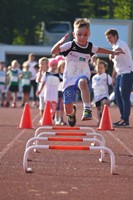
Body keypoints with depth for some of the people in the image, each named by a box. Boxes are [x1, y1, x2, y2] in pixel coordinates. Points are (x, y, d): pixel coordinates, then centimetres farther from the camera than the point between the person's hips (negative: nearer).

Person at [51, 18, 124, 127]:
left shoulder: (90, 47, -1)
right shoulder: (70, 45, -13)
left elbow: (98, 49, 24)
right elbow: (53, 51, -23)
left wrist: (113, 52, 32)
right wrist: (61, 42, -39)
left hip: (83, 75, 1)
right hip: (69, 77, 0)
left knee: (82, 82, -41)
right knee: (68, 110, 0)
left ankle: (87, 110, -44)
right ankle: (72, 112, 41)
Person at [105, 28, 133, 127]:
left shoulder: (121, 44, -13)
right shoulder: (115, 46, 17)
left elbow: (118, 50, -39)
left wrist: (112, 54, -59)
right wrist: (113, 76, 23)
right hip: (120, 74, 10)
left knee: (125, 96, -10)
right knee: (117, 96, 8)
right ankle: (123, 118, 16)